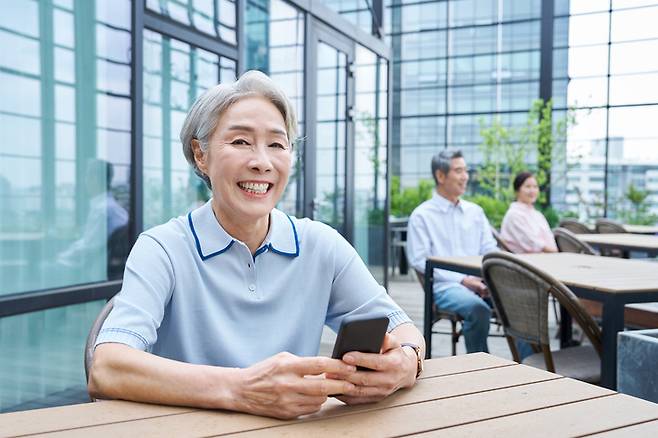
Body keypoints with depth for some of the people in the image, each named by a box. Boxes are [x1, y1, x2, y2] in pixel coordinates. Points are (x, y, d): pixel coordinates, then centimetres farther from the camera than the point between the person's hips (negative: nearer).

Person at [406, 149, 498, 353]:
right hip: (445, 286, -4)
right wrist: (462, 280, -14)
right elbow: (419, 261, -6)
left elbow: (490, 251, 15)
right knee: (478, 309, -34)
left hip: (480, 282, 5)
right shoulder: (422, 215, 2)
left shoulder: (475, 211, 18)